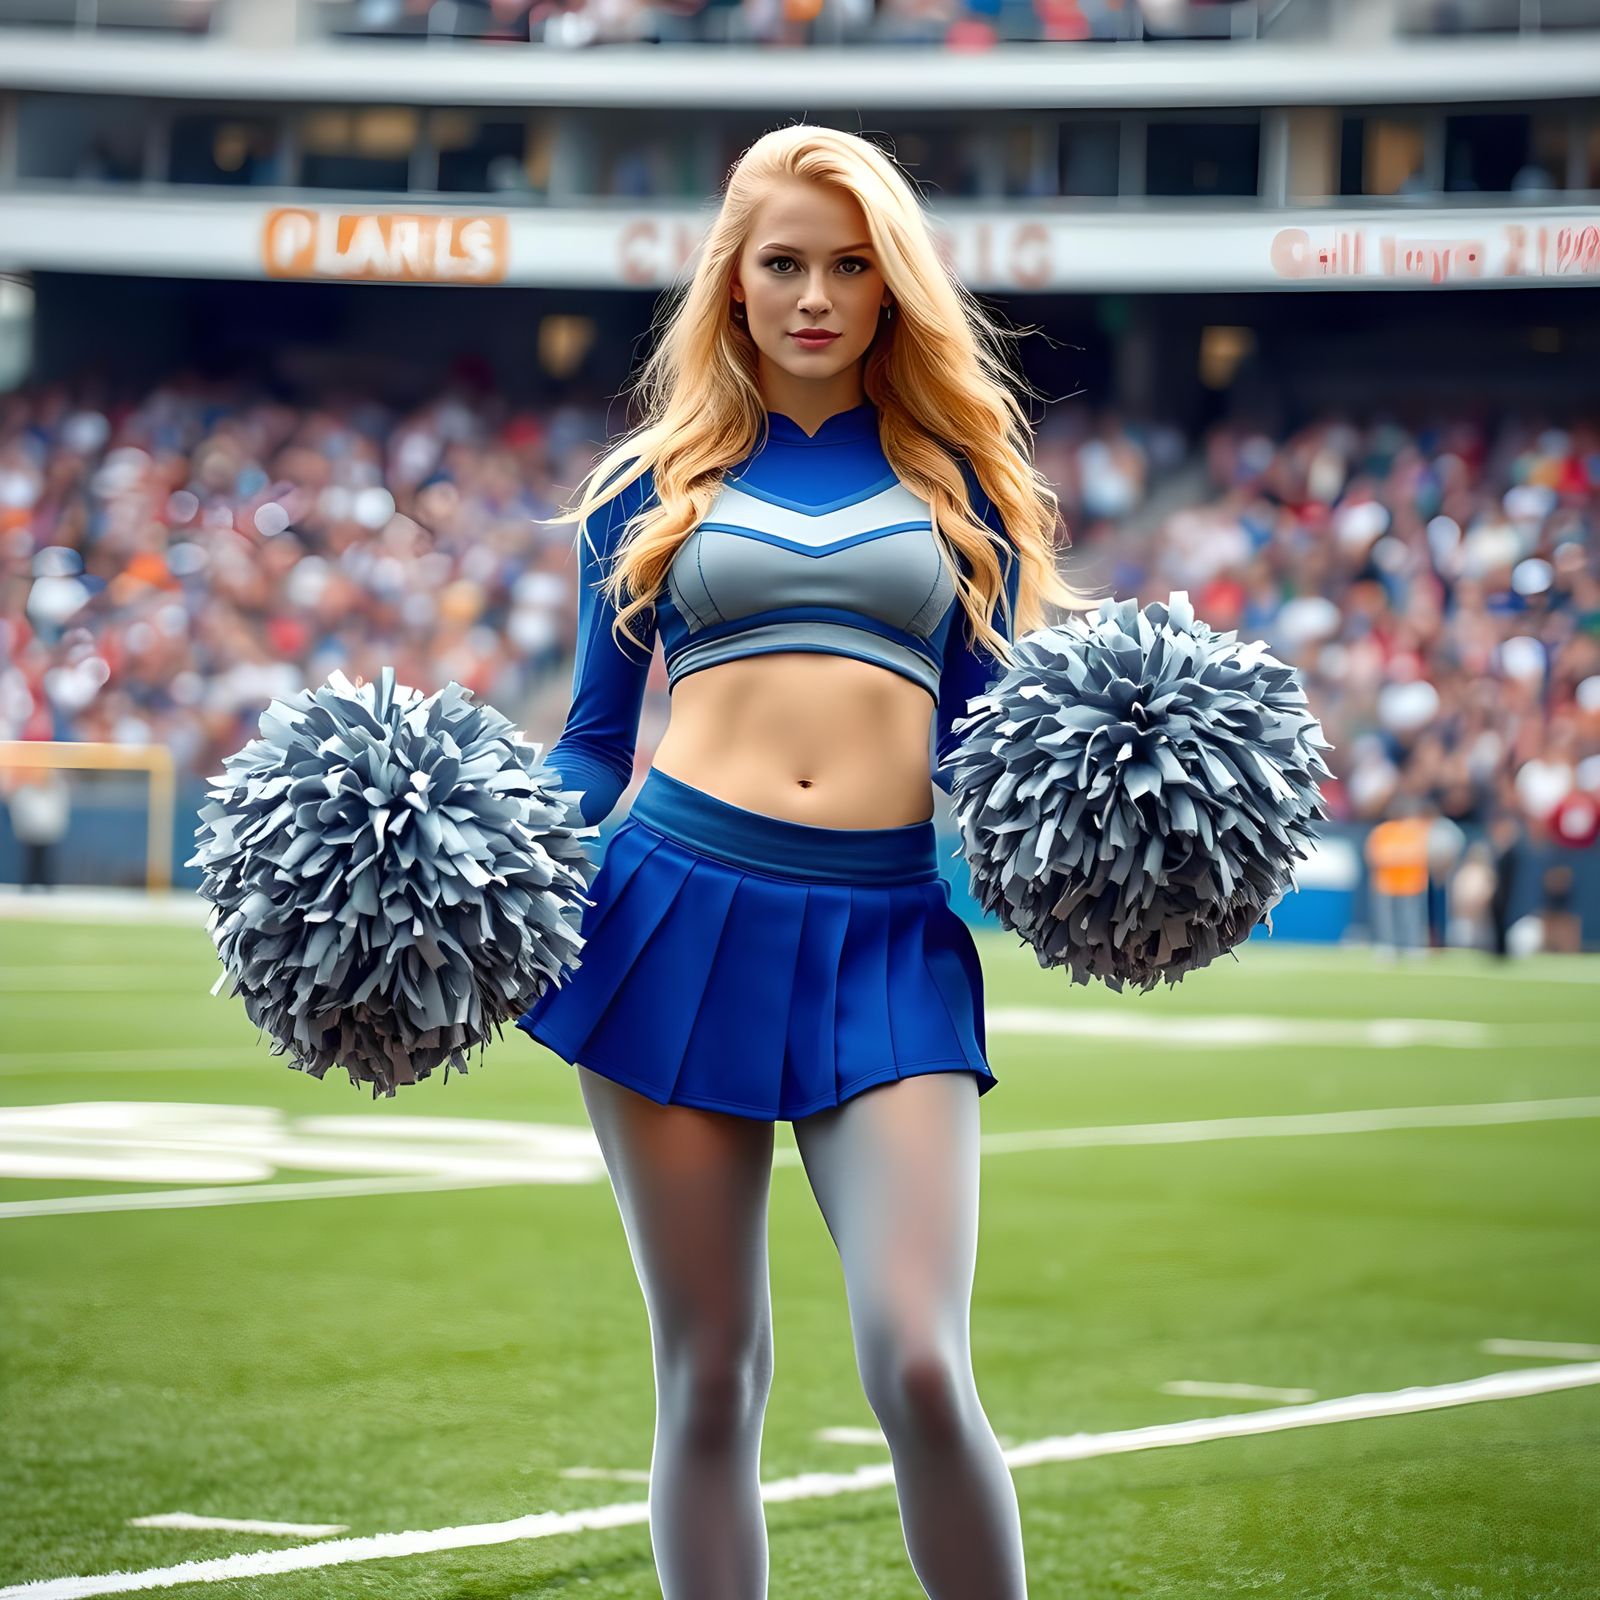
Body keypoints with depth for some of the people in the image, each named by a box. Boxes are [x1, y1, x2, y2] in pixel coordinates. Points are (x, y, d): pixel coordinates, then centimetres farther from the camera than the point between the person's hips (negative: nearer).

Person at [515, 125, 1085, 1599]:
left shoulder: (954, 480, 14)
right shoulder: (654, 486, 13)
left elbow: (980, 741, 12)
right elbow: (596, 746, 14)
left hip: (888, 939, -1)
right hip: (679, 909, 1)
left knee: (919, 1364, -14)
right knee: (709, 1374, 3)